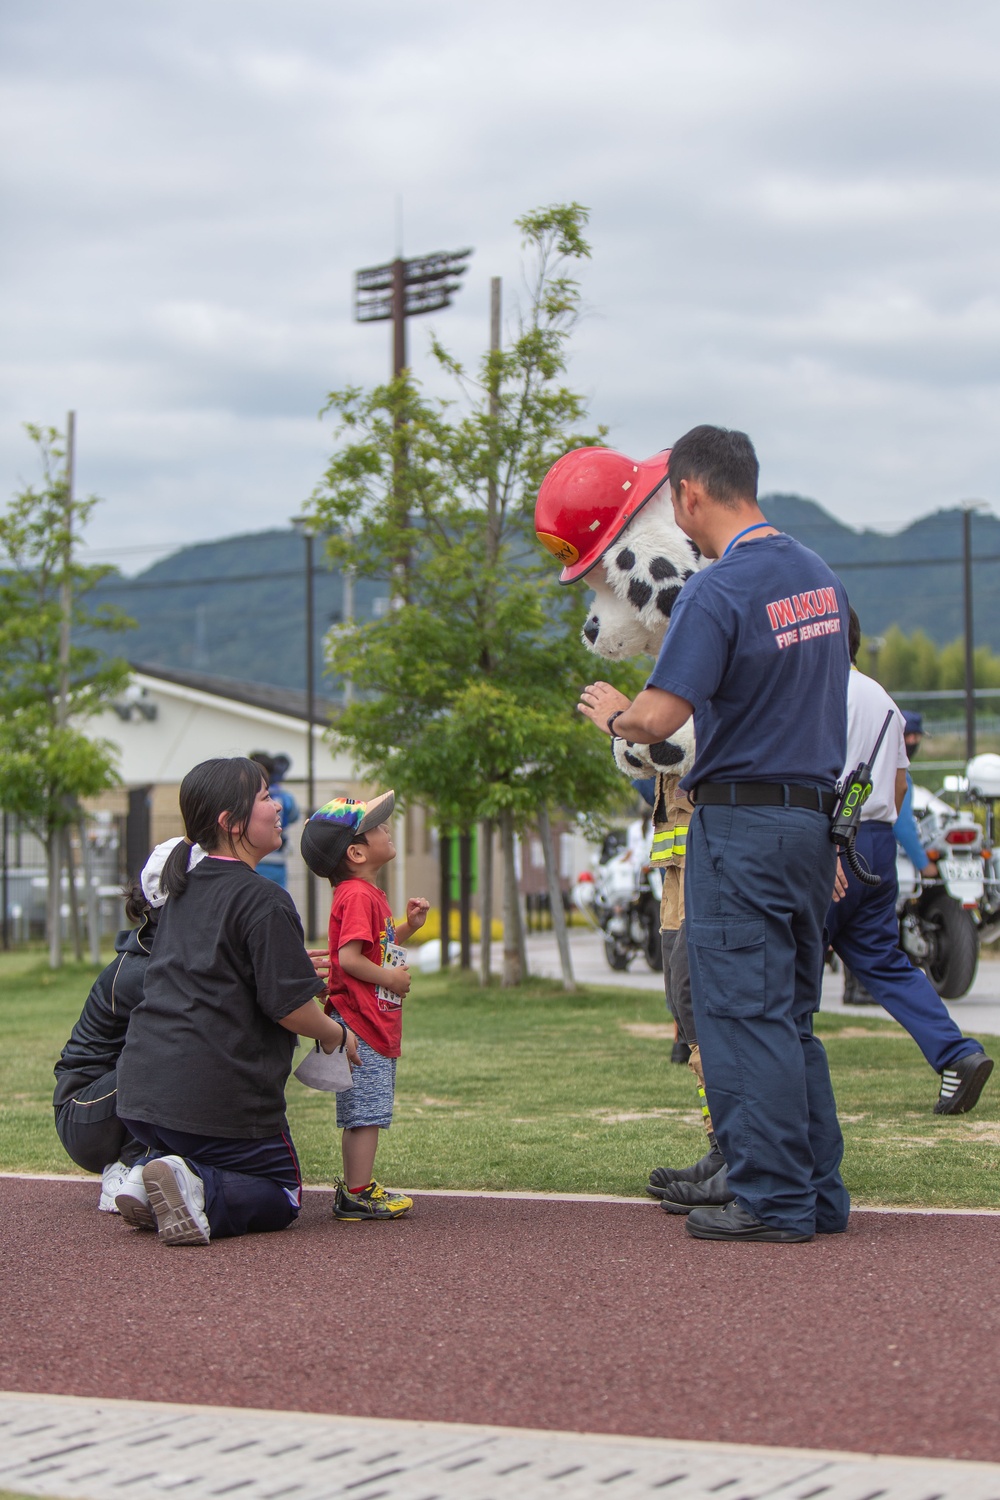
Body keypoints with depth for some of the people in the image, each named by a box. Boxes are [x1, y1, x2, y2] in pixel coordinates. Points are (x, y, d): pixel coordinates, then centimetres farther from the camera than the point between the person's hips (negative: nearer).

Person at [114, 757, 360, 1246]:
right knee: (281, 1197, 10)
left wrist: (295, 963, 36)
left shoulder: (183, 889, 14)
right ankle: (199, 1193, -19)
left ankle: (154, 1180, -2)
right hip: (220, 1093, -7)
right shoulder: (263, 901, -12)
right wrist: (337, 1035, 6)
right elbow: (288, 1005, -15)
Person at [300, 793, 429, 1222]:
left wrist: (409, 926, 14)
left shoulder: (367, 894, 17)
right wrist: (390, 978, -15)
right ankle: (359, 1195, -4)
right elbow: (349, 958, -25)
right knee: (365, 1111, -7)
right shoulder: (358, 896, -17)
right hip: (361, 1022, -11)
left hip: (374, 1023, 11)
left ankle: (355, 1186, 22)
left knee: (365, 1113, 15)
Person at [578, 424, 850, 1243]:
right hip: (815, 817, 8)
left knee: (745, 1015, -3)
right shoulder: (821, 576, 11)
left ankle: (773, 1199, -1)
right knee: (793, 1017, 14)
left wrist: (613, 712, 0)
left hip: (741, 823, -8)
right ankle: (820, 1191, 16)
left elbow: (657, 719, -21)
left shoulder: (717, 592, -16)